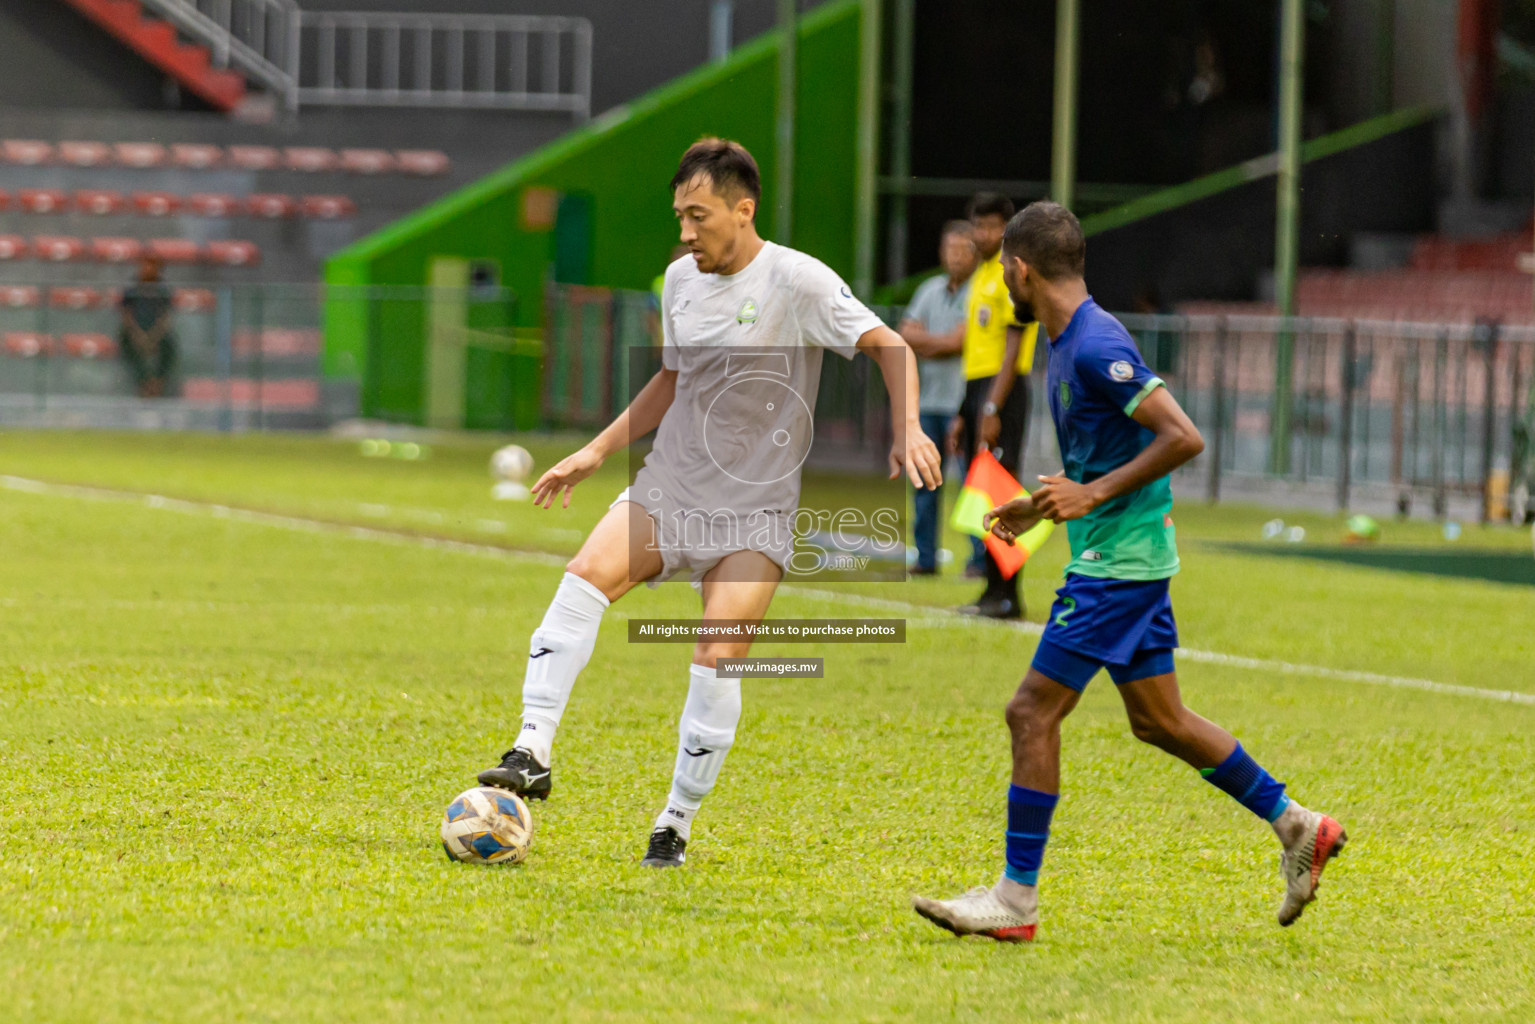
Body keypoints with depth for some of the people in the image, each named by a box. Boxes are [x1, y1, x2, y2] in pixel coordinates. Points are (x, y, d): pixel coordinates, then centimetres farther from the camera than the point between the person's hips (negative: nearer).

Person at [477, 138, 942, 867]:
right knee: (586, 575, -22)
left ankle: (676, 825, -1)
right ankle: (532, 755, -25)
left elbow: (888, 348, -10)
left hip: (755, 510, -4)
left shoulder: (797, 281, -9)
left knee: (718, 660, -16)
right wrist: (595, 453, 18)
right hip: (668, 488, 5)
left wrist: (906, 432, -26)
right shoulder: (681, 280, 9)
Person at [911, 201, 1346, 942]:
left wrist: (1093, 495, -22)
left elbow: (1183, 438, -22)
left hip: (1117, 560, -10)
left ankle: (1016, 899, -5)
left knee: (1033, 711, -8)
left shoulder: (1096, 346, -18)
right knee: (1158, 720, 15)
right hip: (1128, 556, 10)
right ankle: (1297, 828, 23)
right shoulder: (1067, 344, 13)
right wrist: (1041, 506, 20)